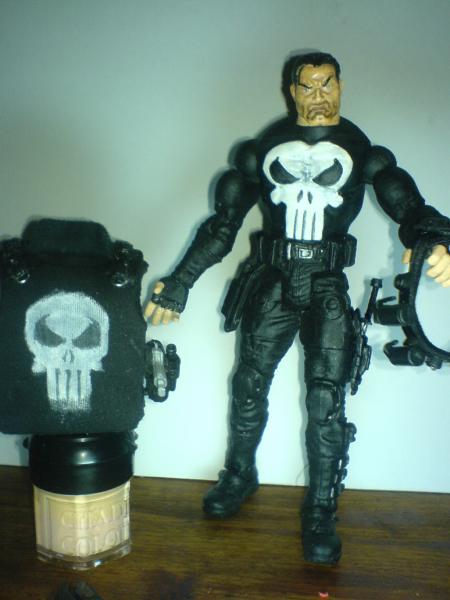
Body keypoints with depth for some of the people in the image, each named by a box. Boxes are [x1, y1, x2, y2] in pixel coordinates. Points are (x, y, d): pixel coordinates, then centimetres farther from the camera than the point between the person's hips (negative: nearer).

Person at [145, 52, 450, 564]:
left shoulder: (361, 150, 5)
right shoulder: (263, 147, 8)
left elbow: (408, 207, -6)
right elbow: (224, 220, 7)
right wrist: (178, 284, 3)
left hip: (328, 289, -1)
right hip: (271, 282, 2)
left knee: (326, 400, -3)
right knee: (250, 384, 8)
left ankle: (320, 511, 14)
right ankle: (240, 474, 33)